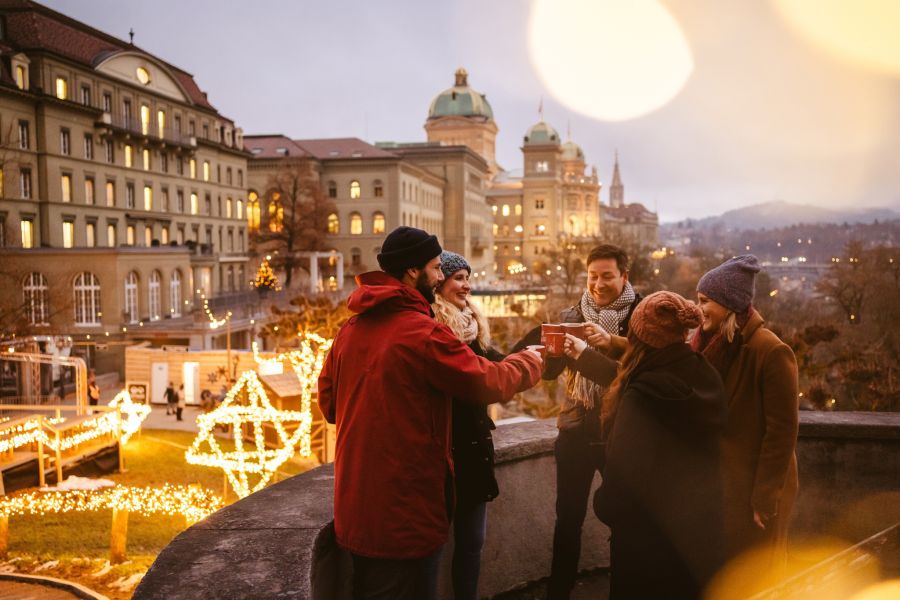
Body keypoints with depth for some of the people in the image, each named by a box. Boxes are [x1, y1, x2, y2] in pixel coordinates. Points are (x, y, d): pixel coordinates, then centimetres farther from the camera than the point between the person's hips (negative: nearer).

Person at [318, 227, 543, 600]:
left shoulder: (351, 328, 5)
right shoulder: (423, 332, -19)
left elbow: (329, 401, 12)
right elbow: (491, 382, -12)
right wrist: (530, 361, 6)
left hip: (355, 506, 8)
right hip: (405, 511, -7)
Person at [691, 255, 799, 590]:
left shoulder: (771, 352, -18)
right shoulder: (713, 346, 5)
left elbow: (782, 431, -18)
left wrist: (765, 500, -17)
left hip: (754, 489, -7)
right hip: (716, 483, 7)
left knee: (752, 581, 8)